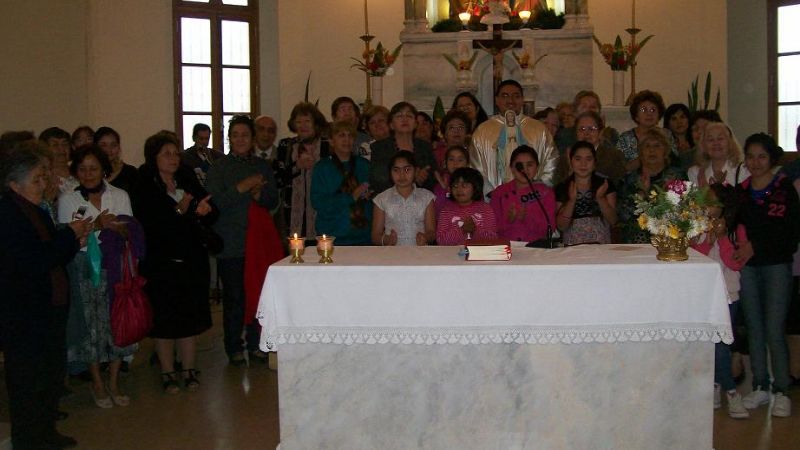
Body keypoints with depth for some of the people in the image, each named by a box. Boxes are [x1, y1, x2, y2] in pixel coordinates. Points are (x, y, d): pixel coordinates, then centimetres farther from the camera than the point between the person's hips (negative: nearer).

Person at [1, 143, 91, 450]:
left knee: (53, 373, 20)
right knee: (27, 378, 6)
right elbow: (33, 262, -25)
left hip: (49, 308, 9)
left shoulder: (35, 211, 9)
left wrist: (74, 239, -2)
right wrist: (70, 235, -18)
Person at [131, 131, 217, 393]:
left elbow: (213, 215, 3)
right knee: (163, 320, 5)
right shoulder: (143, 187, -6)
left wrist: (204, 211, -18)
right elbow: (148, 222, -20)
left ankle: (189, 370, 21)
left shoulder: (188, 180, 7)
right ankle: (167, 373, 19)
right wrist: (179, 210, -24)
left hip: (192, 262, 4)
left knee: (190, 317, 9)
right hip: (160, 263, -4)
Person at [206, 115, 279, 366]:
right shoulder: (219, 169, 1)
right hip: (231, 245, -3)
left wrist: (260, 195, -9)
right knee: (234, 296, -1)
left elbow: (273, 202, 12)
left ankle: (256, 345, 17)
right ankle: (234, 348, 11)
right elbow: (214, 203, -10)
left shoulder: (262, 167, 13)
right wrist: (241, 188, -18)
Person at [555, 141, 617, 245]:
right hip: (572, 246, 0)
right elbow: (561, 227, 2)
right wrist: (572, 200, -10)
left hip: (601, 245, 0)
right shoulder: (561, 189, 7)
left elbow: (613, 221, 5)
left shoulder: (605, 185, 9)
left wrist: (600, 198, -8)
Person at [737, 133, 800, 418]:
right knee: (754, 327, 9)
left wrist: (756, 246, -15)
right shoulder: (740, 191, 7)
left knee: (774, 329, -6)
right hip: (747, 267, 4)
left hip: (776, 266, -4)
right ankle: (760, 387, 20)